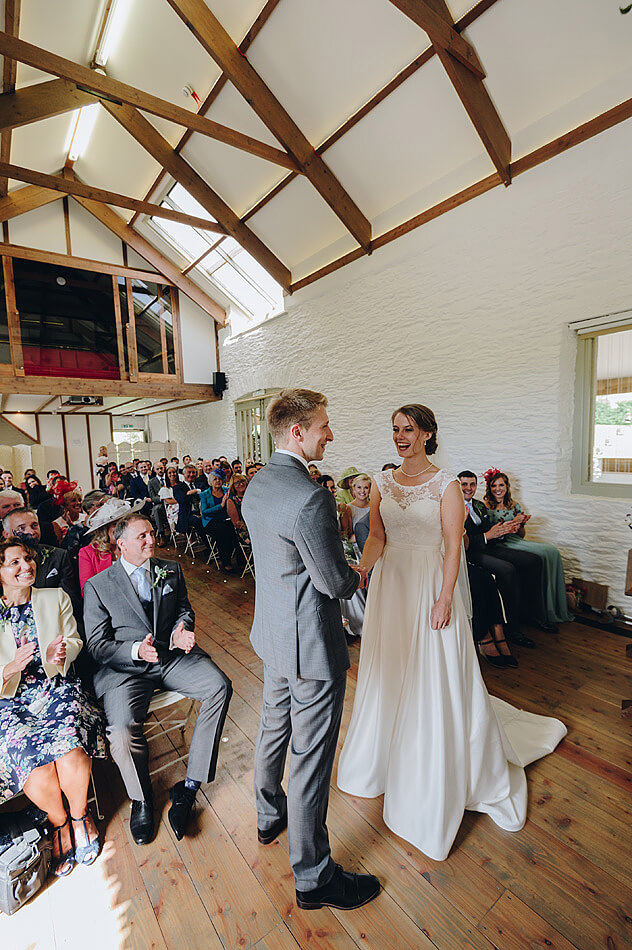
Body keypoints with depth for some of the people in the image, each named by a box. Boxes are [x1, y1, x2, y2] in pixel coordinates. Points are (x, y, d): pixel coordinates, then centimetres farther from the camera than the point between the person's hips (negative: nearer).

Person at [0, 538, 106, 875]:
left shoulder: (56, 598, 9)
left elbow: (74, 640, 6)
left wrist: (57, 653, -15)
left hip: (58, 687, 1)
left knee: (70, 746, -28)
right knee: (32, 761, -26)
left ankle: (80, 815, 3)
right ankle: (59, 822, 6)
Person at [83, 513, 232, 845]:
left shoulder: (171, 570, 11)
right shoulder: (97, 586, 1)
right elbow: (97, 646, -1)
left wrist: (181, 631, -9)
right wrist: (136, 650, -19)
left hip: (172, 656, 3)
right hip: (125, 667, -2)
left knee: (220, 686, -22)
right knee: (122, 730, -27)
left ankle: (189, 787, -7)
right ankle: (141, 799, 8)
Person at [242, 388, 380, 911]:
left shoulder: (256, 486, 1)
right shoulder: (310, 497, -29)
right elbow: (334, 581, -22)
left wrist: (339, 570, 9)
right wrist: (357, 577, 0)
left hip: (272, 633, 9)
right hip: (310, 644, -9)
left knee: (274, 727, 29)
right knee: (311, 758, 11)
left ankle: (270, 816, 54)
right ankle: (313, 876, 35)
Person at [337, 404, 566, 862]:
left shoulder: (446, 484, -9)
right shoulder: (382, 482, 3)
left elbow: (454, 545, -10)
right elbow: (377, 537, 3)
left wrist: (444, 599, -15)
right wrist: (360, 569, -14)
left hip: (432, 584, -4)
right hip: (391, 583, 4)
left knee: (434, 677, 8)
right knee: (389, 672, 18)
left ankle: (437, 773, 34)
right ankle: (389, 754, 43)